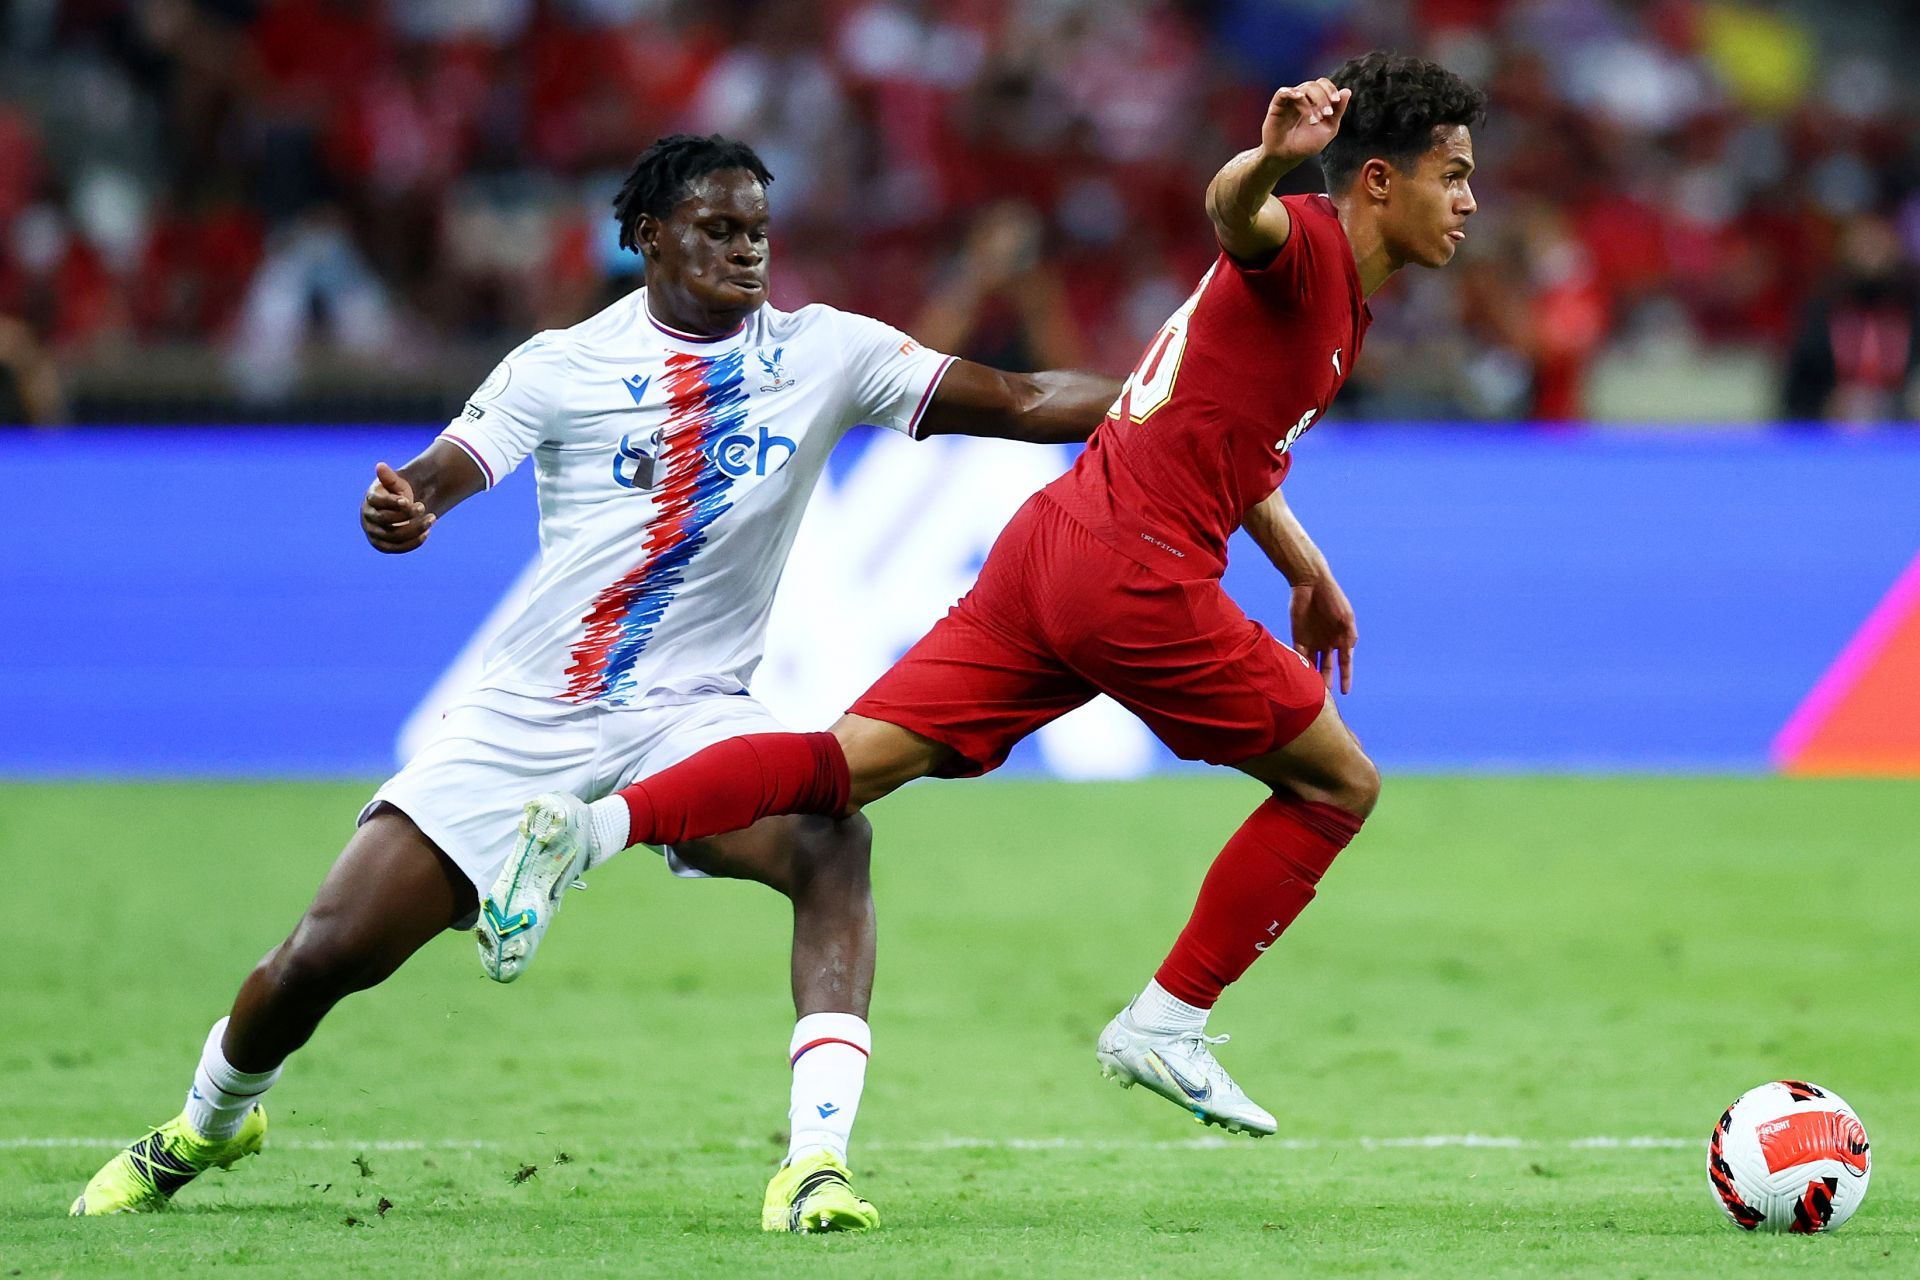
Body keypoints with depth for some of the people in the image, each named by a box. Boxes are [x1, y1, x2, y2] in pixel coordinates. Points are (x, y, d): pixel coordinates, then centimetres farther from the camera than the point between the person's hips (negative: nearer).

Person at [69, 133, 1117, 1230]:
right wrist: (400, 508, -39)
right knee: (328, 955, -2)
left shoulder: (823, 352, -1)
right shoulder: (565, 366, -4)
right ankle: (209, 1121, 30)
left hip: (693, 715, 0)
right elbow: (444, 472, -16)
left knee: (831, 841, -33)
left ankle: (816, 1163, -34)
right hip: (528, 718, 0)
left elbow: (1017, 401, -5)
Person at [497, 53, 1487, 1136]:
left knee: (856, 762, -3)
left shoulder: (1345, 302, 23)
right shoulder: (1309, 247, -6)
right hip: (1136, 572, -9)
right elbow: (1231, 212, -31)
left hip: (1051, 540, 9)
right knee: (1339, 785, 6)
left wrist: (1309, 572, 38)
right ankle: (1167, 1025, 8)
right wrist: (1272, 158, -53)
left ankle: (598, 824, -19)